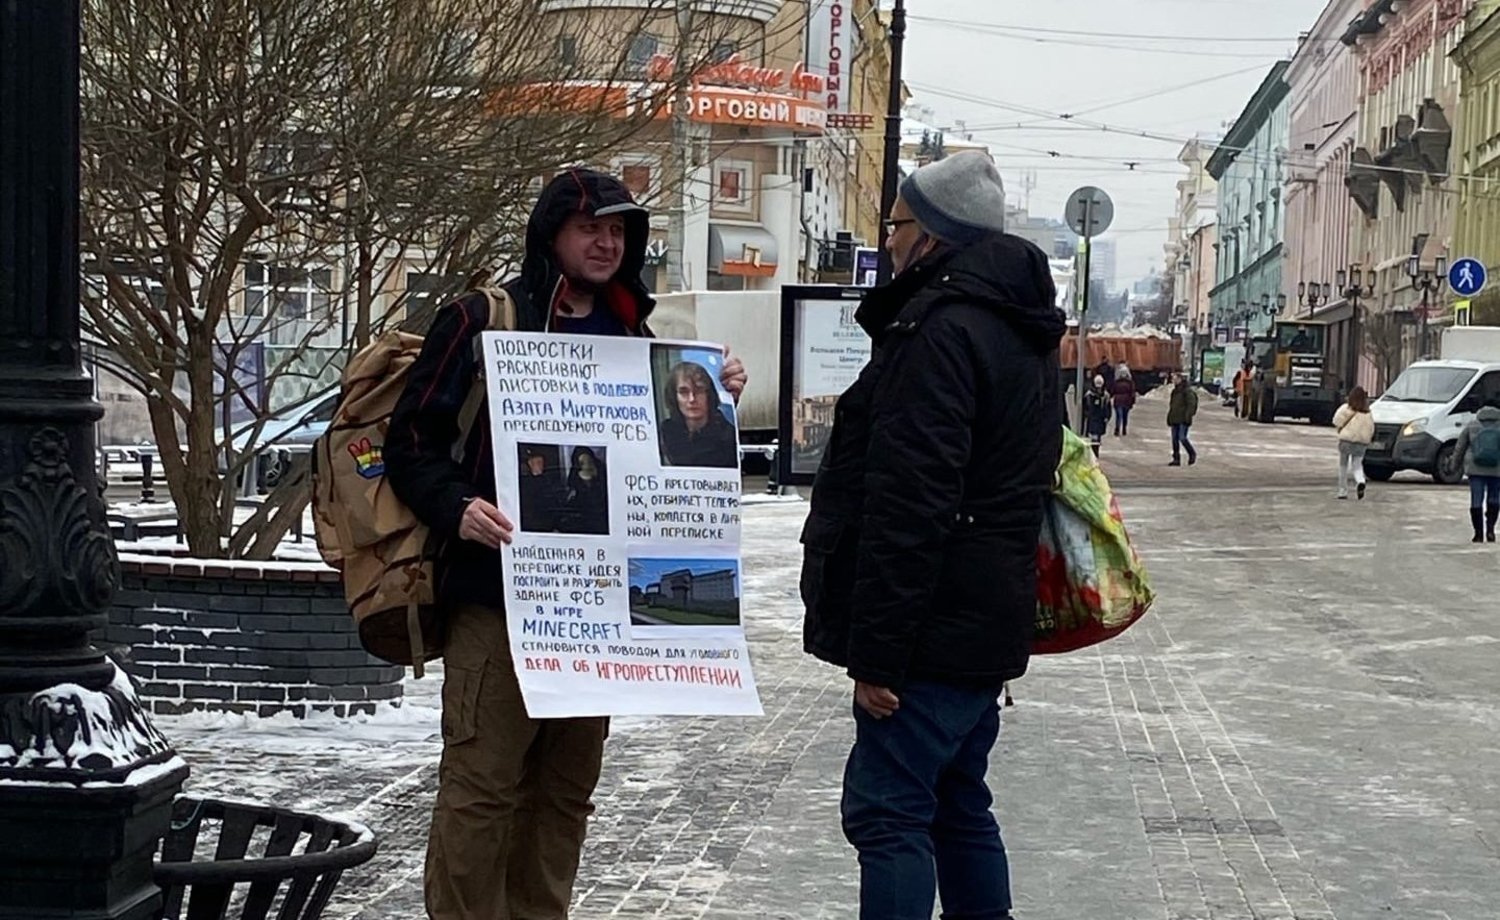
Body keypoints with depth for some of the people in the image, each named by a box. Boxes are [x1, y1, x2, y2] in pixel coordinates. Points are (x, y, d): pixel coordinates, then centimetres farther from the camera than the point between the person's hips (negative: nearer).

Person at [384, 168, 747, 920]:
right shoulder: (481, 320, -2)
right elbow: (413, 440, -4)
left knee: (567, 787, 11)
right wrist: (455, 508, -22)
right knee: (482, 784, -7)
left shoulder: (632, 333, 16)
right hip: (499, 596, -6)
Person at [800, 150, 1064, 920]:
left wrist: (875, 650, -22)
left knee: (887, 812, -8)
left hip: (935, 626, -10)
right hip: (986, 619, 10)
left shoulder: (941, 329, -16)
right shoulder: (1019, 333, 17)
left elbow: (908, 505, -23)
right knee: (957, 806, 17)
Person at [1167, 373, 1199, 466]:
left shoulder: (1188, 391, -9)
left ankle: (1192, 453, 8)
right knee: (1175, 439, 4)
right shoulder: (1175, 391, 17)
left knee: (1182, 438, -12)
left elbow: (1191, 404, -15)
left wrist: (1187, 416, -22)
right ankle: (1176, 459, 7)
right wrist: (1169, 418, 19)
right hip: (1175, 420, 8)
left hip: (1183, 420, -8)